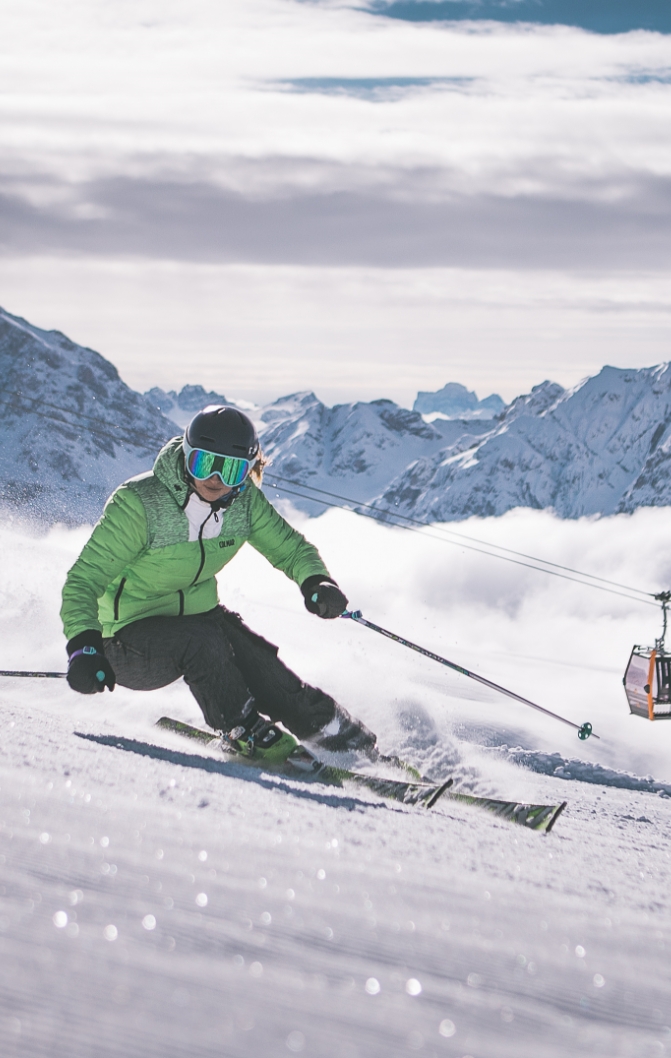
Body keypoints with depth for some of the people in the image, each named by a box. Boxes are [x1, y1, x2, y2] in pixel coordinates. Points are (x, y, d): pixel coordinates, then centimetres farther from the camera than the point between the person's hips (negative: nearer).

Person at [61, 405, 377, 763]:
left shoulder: (243, 500, -10)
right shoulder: (137, 504, -25)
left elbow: (288, 546, 3)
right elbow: (83, 580, -24)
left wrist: (315, 581, -21)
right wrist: (83, 645, -42)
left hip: (200, 615, 5)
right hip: (130, 638, -4)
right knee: (201, 640, -33)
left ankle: (341, 735, -1)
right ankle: (247, 732, -13)